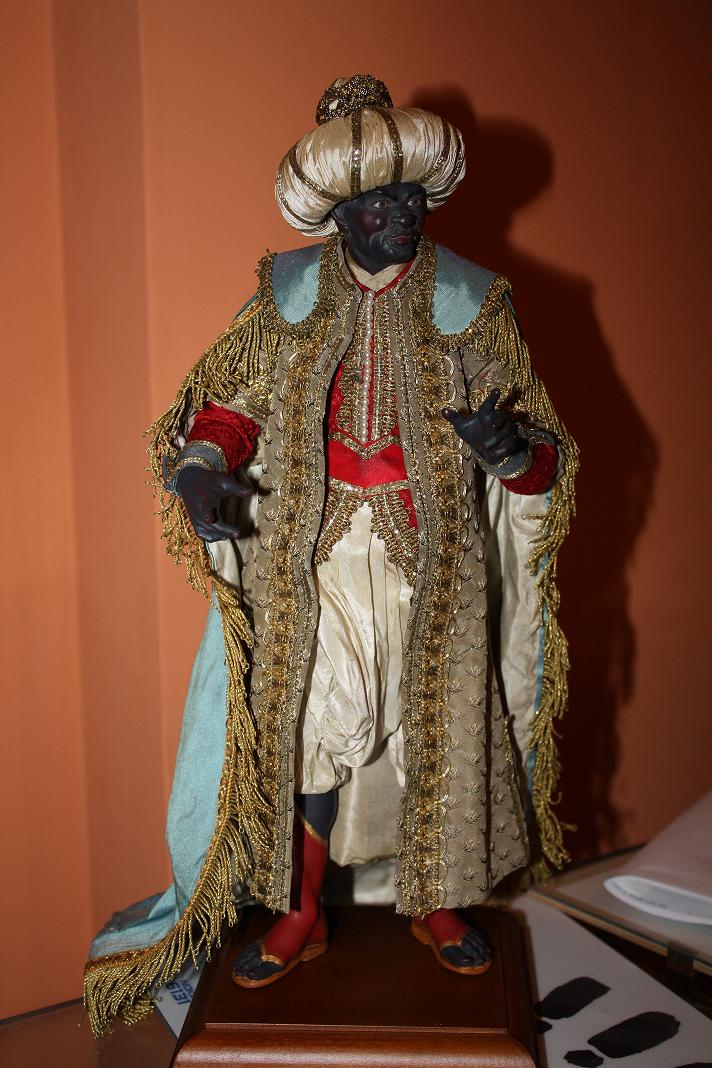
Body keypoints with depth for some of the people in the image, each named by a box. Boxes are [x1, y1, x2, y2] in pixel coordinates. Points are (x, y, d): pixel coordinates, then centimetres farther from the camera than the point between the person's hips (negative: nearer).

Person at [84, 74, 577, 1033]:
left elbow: (543, 455, 0)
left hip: (435, 564, 0)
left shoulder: (475, 304, -1)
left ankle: (438, 903, 32)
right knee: (304, 730, 5)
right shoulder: (287, 294, 2)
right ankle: (300, 916, 26)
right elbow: (228, 402, 4)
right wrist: (200, 470, -17)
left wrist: (509, 445, -25)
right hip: (311, 561, 1)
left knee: (442, 728, 9)